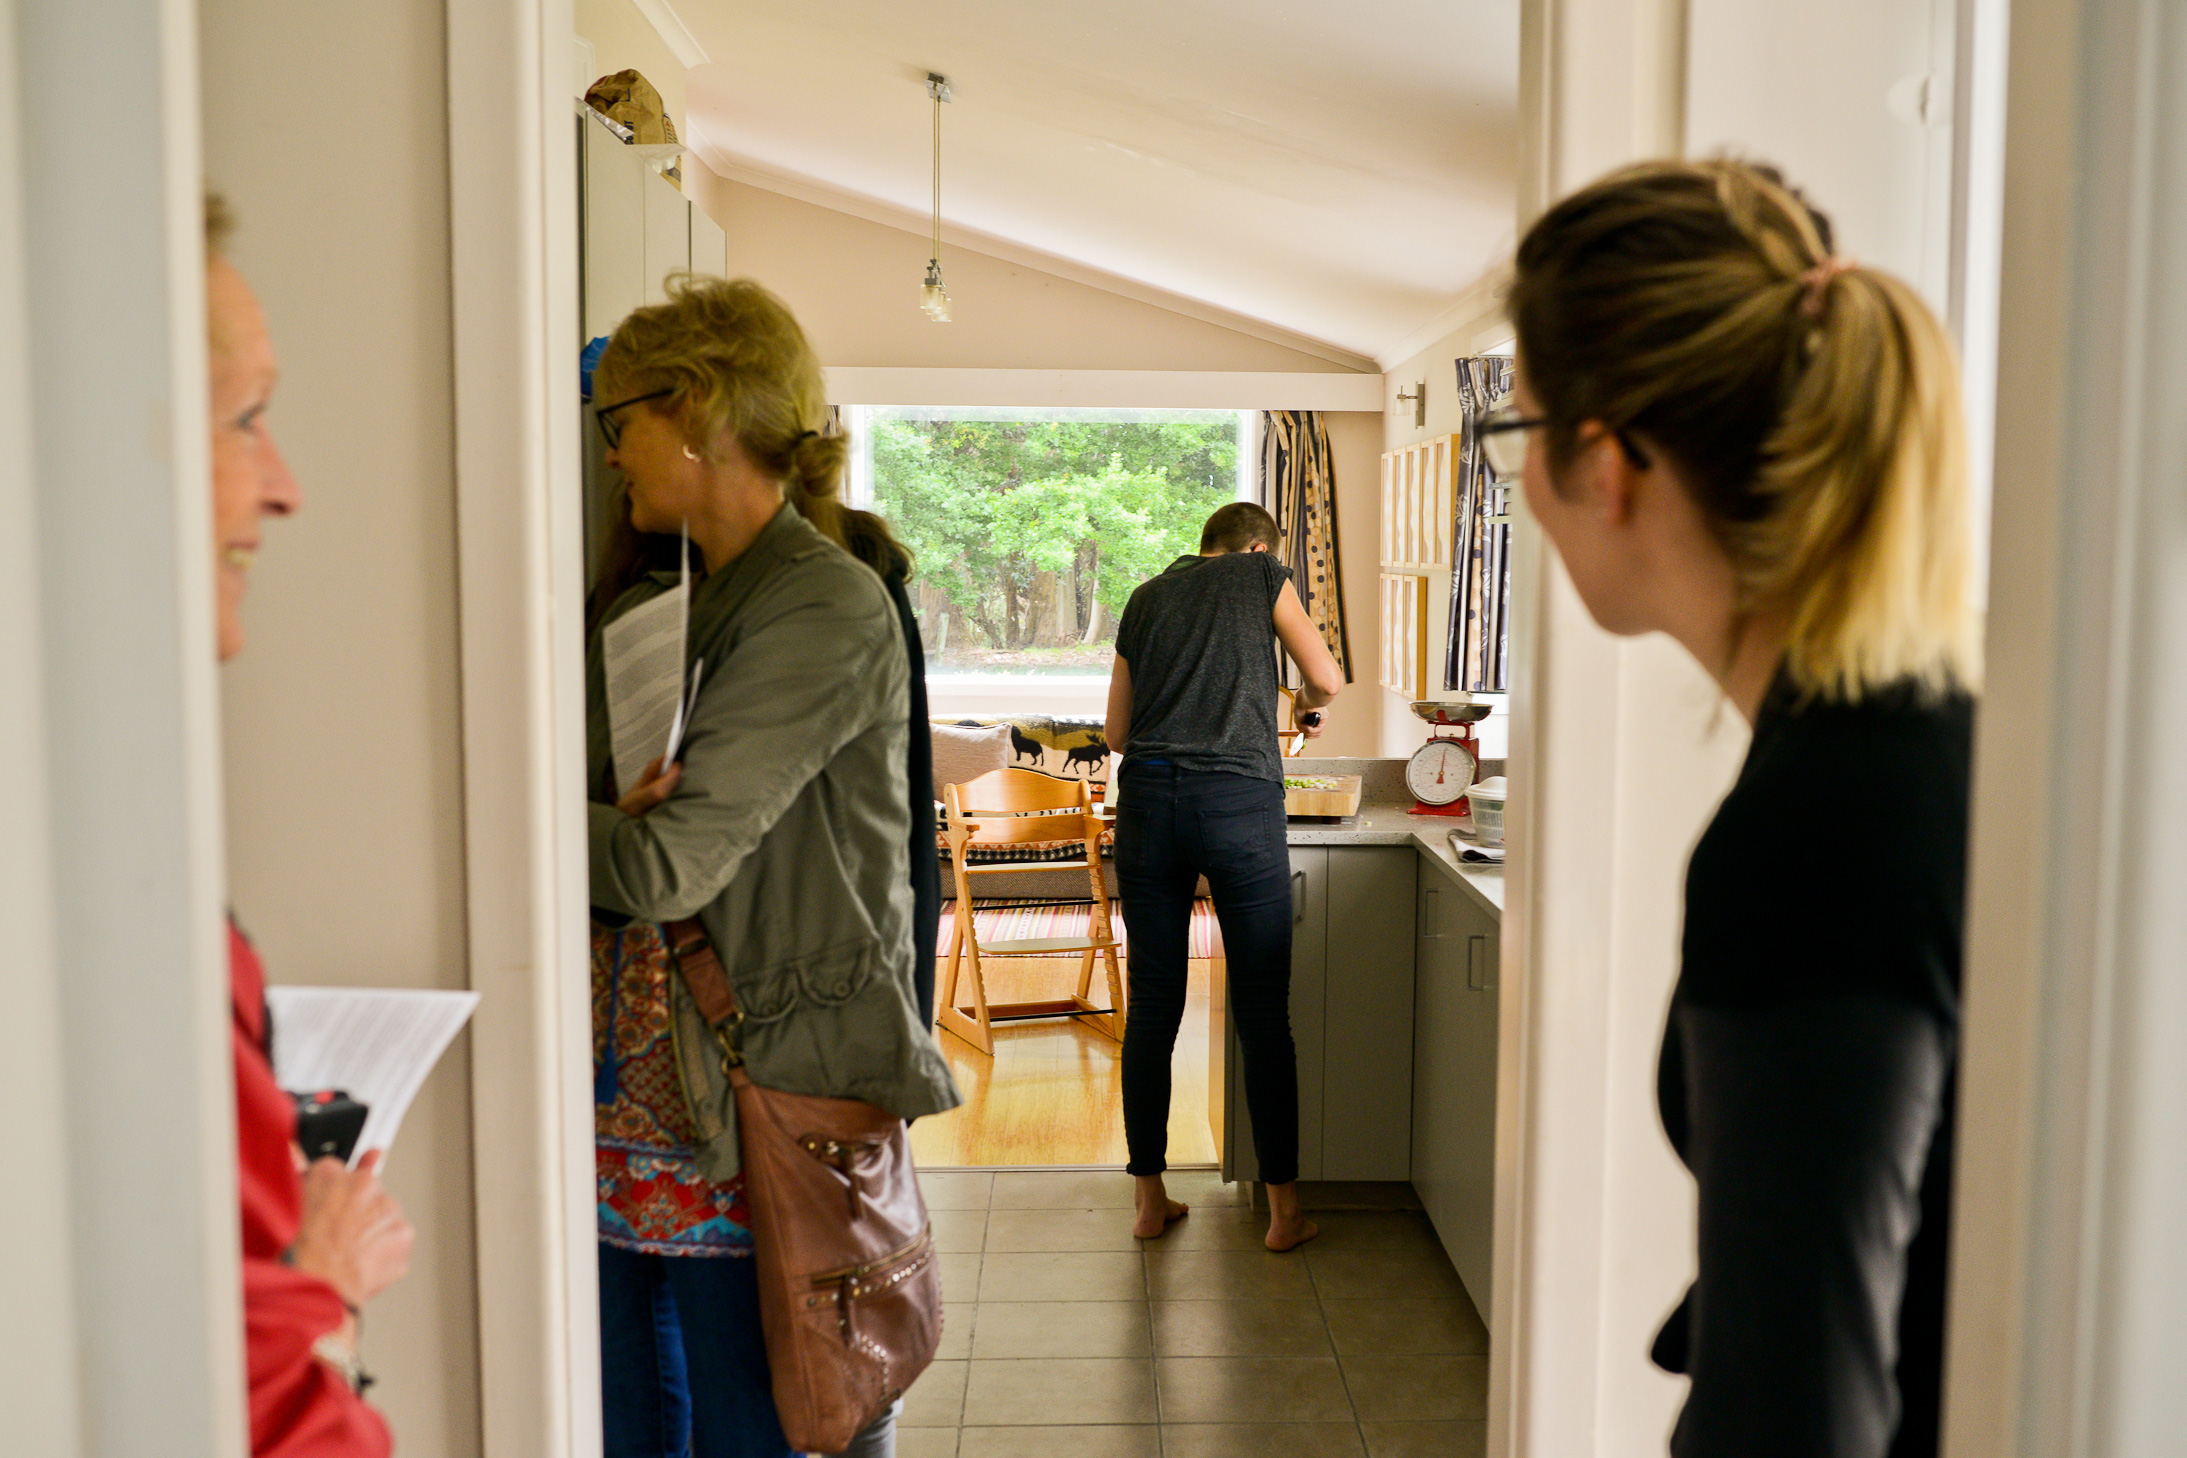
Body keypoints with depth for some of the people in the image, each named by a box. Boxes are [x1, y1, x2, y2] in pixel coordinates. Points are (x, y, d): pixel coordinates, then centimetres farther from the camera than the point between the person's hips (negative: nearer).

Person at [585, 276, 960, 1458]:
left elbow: (667, 865, -18)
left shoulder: (828, 608, -14)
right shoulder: (646, 608, 13)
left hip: (762, 1085, -8)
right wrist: (614, 813, -13)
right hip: (633, 1080, 8)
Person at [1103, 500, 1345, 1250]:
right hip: (1240, 796, -3)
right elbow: (1327, 677, 9)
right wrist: (1307, 705, 30)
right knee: (1263, 1011, 4)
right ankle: (1283, 1209, 10)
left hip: (1147, 795, 3)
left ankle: (1149, 1197, 16)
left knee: (1153, 1005, 9)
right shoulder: (1263, 576, 13)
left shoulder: (1145, 598, 22)